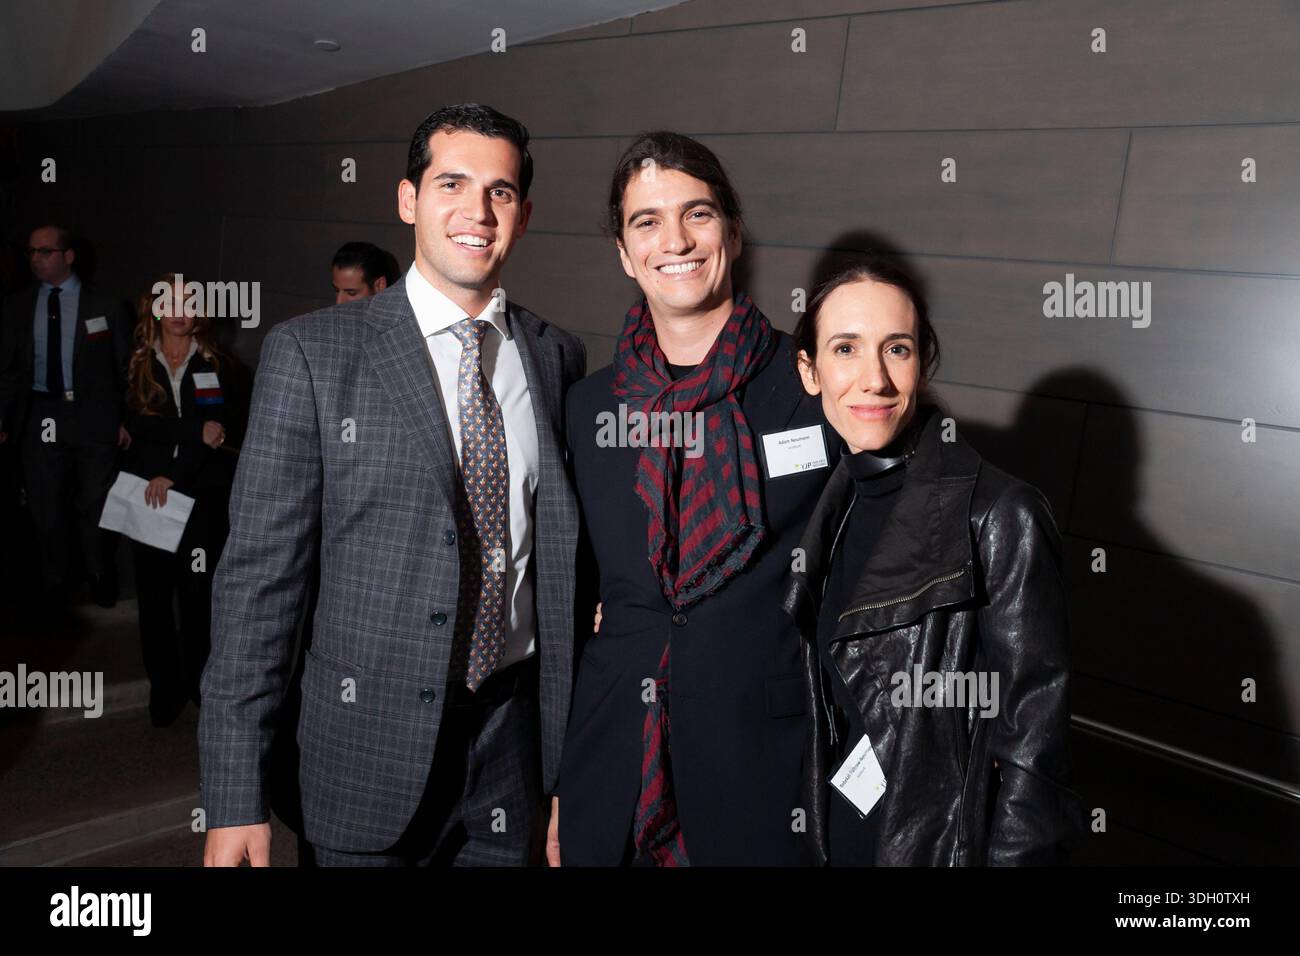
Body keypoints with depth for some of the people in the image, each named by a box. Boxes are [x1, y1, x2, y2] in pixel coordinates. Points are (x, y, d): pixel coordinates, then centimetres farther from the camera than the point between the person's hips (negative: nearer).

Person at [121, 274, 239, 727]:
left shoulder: (217, 366, 4)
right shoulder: (136, 366, 8)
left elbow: (220, 429, -5)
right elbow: (138, 425, -4)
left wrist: (173, 473, -14)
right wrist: (196, 431, -17)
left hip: (202, 495, -1)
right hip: (146, 493, 1)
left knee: (199, 594, 0)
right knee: (154, 595, 5)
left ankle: (200, 682, 14)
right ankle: (164, 686, 18)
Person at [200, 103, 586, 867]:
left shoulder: (559, 357, 3)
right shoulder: (311, 352, -8)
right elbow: (260, 571, -8)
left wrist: (570, 749, 11)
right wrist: (235, 796, -9)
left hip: (517, 744, 3)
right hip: (374, 750, -2)